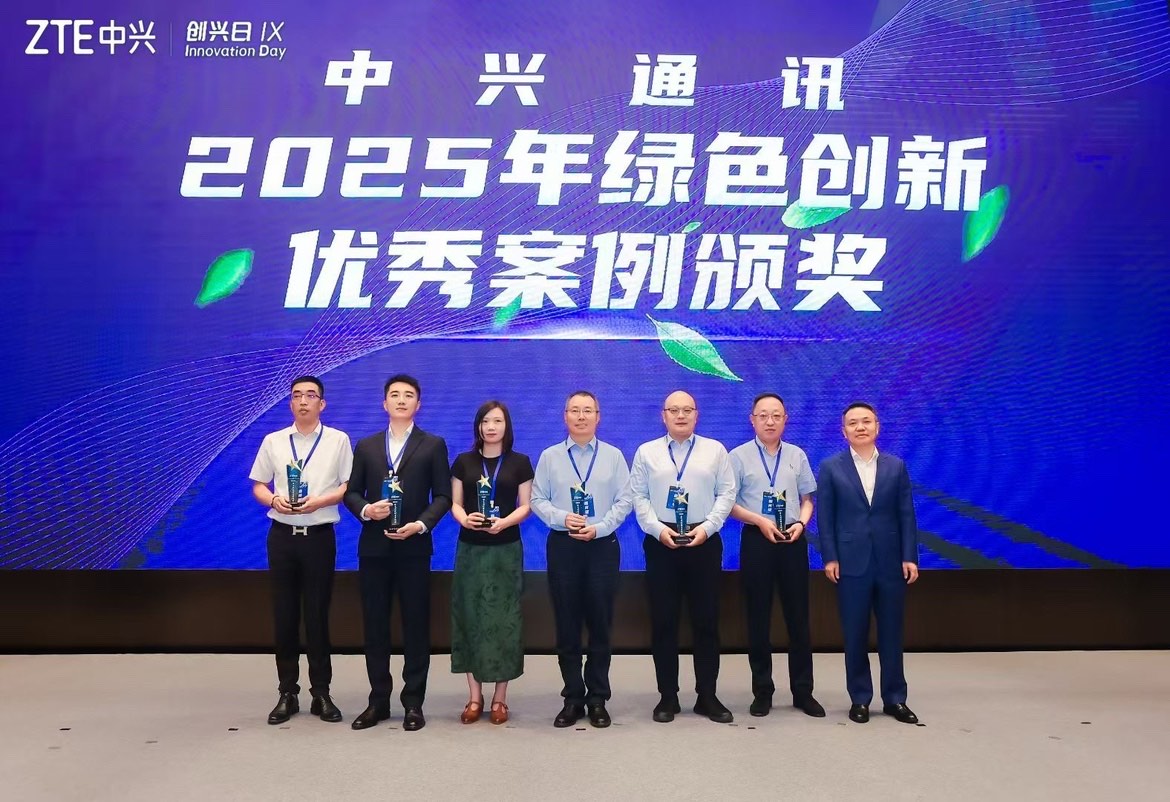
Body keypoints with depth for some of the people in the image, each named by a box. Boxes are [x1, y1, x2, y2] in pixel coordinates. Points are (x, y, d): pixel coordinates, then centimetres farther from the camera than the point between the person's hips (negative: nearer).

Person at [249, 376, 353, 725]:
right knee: (284, 615, 7)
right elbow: (258, 485, 9)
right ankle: (287, 693, 18)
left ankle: (321, 693, 15)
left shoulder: (338, 440, 1)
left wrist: (318, 501, -16)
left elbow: (349, 487, -1)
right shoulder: (273, 441, 7)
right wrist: (274, 499, -12)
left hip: (319, 536, -2)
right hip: (282, 535, 2)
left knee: (318, 615, 3)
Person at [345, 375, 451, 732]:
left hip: (414, 548, -2)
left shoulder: (433, 445, 4)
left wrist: (421, 524, -15)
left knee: (416, 626, 3)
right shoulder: (366, 446, 11)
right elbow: (351, 491, 10)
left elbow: (443, 495, 0)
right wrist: (365, 510, -11)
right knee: (374, 626, 7)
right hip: (374, 547, 3)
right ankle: (378, 701, 19)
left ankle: (413, 703, 14)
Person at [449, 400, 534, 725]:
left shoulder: (520, 462, 2)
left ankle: (500, 698, 11)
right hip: (470, 549, 2)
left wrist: (504, 522, -19)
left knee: (503, 620, 1)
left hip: (506, 550, -1)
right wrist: (463, 518, -17)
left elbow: (525, 506, 0)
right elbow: (455, 503, 5)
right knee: (470, 618, 3)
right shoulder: (464, 461, 6)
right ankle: (474, 696, 13)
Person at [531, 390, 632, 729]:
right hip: (562, 545, 1)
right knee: (567, 624, 5)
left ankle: (598, 698, 16)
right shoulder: (549, 456, 6)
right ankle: (572, 698, 16)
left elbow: (624, 500, 0)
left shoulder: (613, 456, 5)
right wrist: (562, 518, -14)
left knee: (600, 624, 4)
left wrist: (599, 527, -13)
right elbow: (537, 500, 3)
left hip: (602, 545, 0)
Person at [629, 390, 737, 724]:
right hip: (661, 542, 0)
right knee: (663, 620, 4)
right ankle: (668, 696, 15)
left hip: (704, 541, 0)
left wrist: (707, 526, -10)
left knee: (706, 619, 4)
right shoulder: (646, 452, 7)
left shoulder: (715, 450, 7)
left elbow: (727, 493, 2)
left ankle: (707, 695, 16)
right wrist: (658, 529, -11)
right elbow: (638, 496, 2)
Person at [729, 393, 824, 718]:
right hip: (756, 540, -2)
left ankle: (803, 692, 19)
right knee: (758, 618, 6)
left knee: (798, 616, 7)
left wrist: (801, 522, -9)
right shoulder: (739, 456, -1)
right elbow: (728, 503, -3)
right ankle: (762, 692, 18)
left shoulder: (797, 456, 8)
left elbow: (807, 499, 10)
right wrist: (759, 520, -16)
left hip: (793, 540, 2)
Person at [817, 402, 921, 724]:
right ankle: (859, 699, 16)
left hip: (891, 562, 2)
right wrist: (830, 558, -8)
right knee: (855, 634, 5)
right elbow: (825, 516, -1)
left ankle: (895, 698, 20)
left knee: (891, 632, 9)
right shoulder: (831, 467, 2)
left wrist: (909, 557, -3)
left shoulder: (896, 466, 7)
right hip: (851, 562, -1)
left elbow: (906, 514, 4)